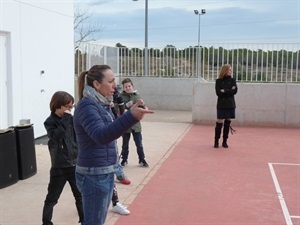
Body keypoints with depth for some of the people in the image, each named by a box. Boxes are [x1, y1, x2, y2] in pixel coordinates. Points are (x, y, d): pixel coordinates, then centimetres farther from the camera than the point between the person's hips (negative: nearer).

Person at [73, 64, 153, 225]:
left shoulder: (101, 104, 9)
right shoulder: (87, 105, -19)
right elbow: (100, 135, -36)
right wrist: (131, 116, -47)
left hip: (105, 172, 9)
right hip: (94, 175, -9)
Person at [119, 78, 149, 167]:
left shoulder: (137, 95, 0)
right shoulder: (121, 96, -6)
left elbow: (142, 107, 2)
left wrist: (144, 108, -20)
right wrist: (126, 105, -24)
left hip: (136, 124, 1)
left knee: (139, 144, 6)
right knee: (125, 144, 15)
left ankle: (142, 160, 21)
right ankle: (124, 160, 31)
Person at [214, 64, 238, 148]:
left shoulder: (232, 80, 8)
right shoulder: (218, 81, 0)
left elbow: (235, 91, -7)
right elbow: (218, 93, -11)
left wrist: (224, 91, -12)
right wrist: (229, 91, -10)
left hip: (230, 104, 3)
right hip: (221, 105, -3)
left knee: (227, 123, 5)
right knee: (219, 123, -6)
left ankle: (225, 141, 14)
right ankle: (216, 141, 4)